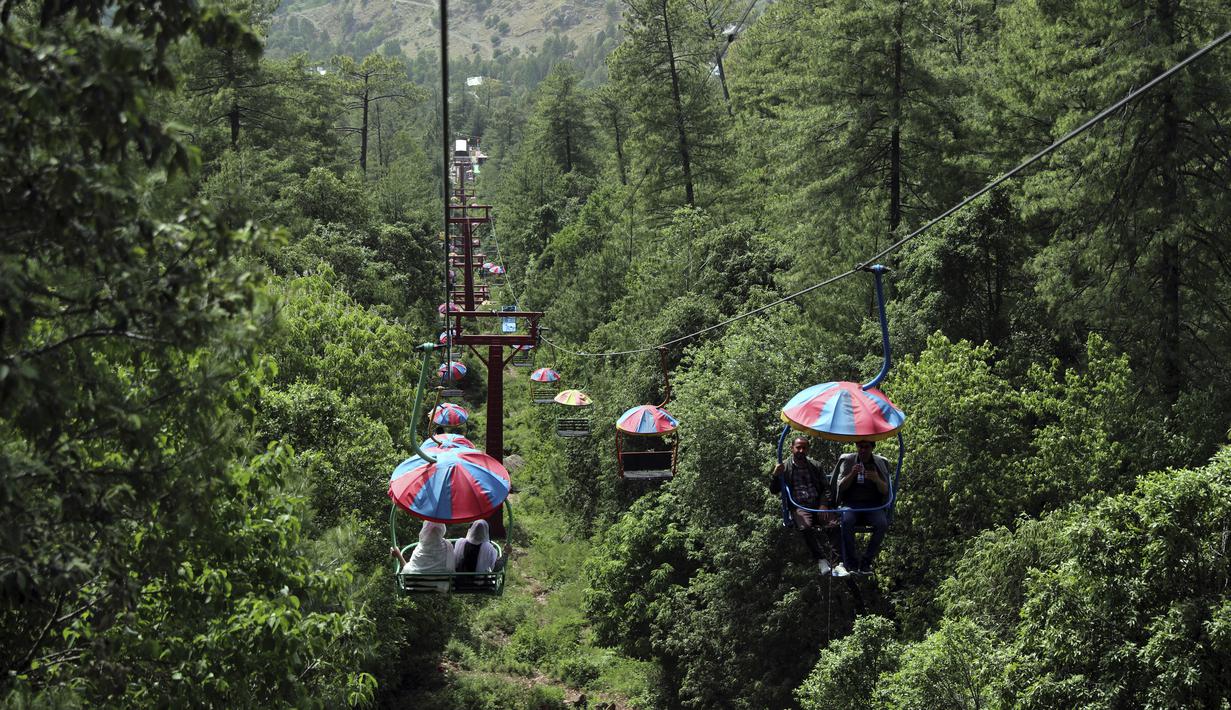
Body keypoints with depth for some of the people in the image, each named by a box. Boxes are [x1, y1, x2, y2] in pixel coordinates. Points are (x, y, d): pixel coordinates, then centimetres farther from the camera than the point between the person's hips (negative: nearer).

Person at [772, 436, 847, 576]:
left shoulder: (815, 466, 18)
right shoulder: (784, 467, 11)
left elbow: (825, 488, 15)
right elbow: (774, 491, 8)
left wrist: (823, 504, -4)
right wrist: (776, 476, -12)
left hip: (818, 504, 2)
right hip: (799, 506, -2)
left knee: (834, 525, -28)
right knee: (805, 527, -36)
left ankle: (837, 563, -32)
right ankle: (821, 560, -33)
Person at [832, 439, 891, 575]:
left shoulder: (880, 463, 8)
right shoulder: (847, 461, 7)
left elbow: (885, 491, 3)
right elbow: (840, 486, 1)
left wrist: (877, 480, -18)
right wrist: (852, 474, -17)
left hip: (873, 505, 1)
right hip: (851, 504, -1)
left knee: (882, 523, -32)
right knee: (847, 521, -35)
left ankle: (866, 561, -21)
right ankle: (852, 563, -29)